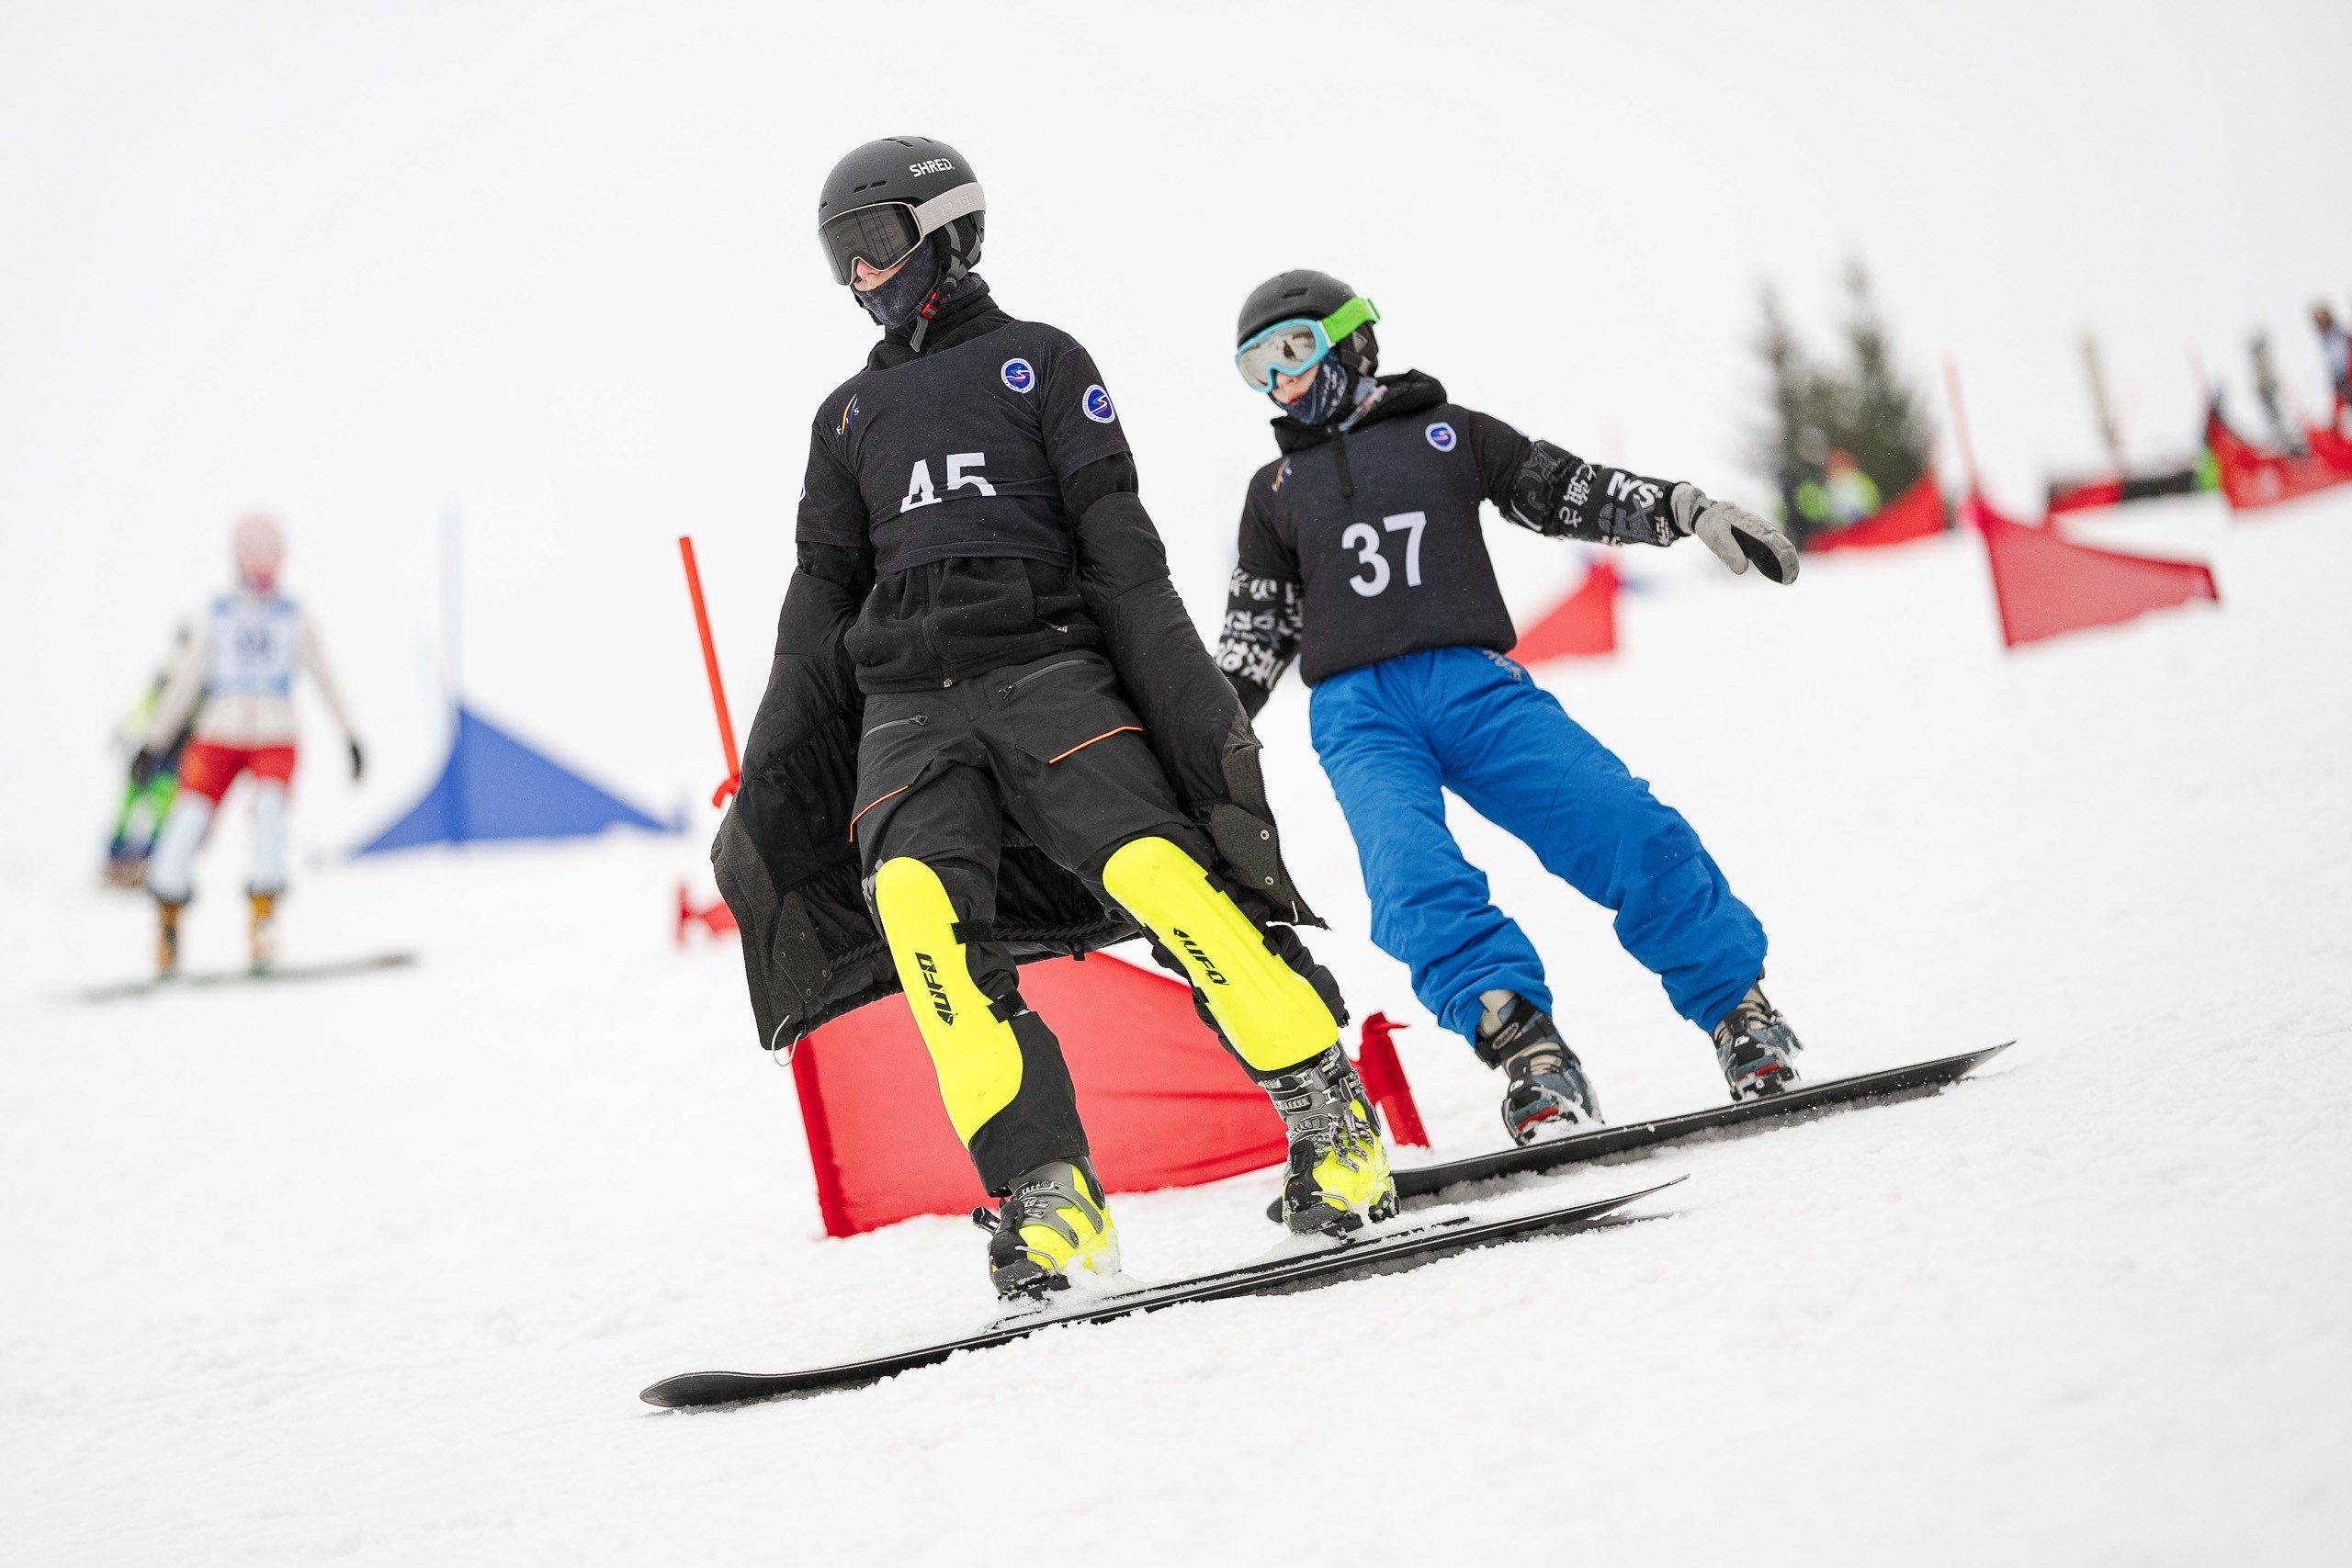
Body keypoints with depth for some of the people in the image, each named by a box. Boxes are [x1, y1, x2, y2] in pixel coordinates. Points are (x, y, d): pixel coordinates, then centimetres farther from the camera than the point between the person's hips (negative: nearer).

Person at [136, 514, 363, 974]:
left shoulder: (294, 618, 8)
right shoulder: (215, 618, 7)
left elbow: (323, 679, 12)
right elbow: (183, 681, 10)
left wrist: (351, 736, 10)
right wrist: (154, 742, 8)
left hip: (275, 741, 0)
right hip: (218, 736, 0)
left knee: (270, 806, -28)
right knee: (188, 819, -17)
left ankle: (263, 918, -26)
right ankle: (168, 920, 0)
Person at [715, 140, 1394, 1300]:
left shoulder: (1037, 363, 12)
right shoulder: (847, 416, 24)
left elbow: (1119, 542, 3)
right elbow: (821, 604, 23)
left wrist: (1183, 700, -8)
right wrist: (766, 790, 17)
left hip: (1044, 664, -3)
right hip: (904, 700, 3)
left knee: (1158, 874, -25)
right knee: (915, 902, -26)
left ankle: (1336, 1125, -13)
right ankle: (1044, 1195, -27)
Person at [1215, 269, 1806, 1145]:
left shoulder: (1447, 434, 18)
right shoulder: (1277, 489, 23)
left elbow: (1572, 494, 16)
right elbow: (1254, 638, 26)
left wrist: (1691, 512, 4)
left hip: (1476, 685, -1)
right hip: (1359, 713, 1)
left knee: (1628, 827, -19)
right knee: (1415, 880, -30)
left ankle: (1740, 1011, -6)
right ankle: (1523, 1047, -35)